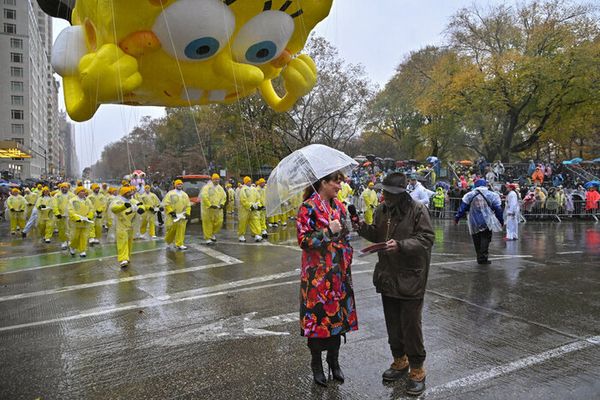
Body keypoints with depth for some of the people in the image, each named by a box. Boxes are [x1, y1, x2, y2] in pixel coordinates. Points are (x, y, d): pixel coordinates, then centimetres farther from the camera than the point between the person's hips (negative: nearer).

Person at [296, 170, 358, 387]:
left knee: (338, 315, 13)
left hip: (339, 272, 6)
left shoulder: (339, 206, 9)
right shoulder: (308, 208, -11)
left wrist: (347, 263, 14)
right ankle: (316, 365, 23)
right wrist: (328, 231, -21)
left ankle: (334, 361, 31)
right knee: (318, 316, 4)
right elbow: (304, 240, -16)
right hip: (317, 273, -6)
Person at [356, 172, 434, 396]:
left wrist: (400, 246, -28)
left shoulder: (417, 209, -13)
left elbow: (426, 238, -17)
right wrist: (362, 226, -5)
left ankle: (417, 370, 17)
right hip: (387, 275, 6)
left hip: (411, 277, -6)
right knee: (392, 323, 17)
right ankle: (399, 361, 36)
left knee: (411, 325, 0)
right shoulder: (382, 209, 5)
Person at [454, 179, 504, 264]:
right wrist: (501, 221, 12)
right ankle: (483, 257, -7)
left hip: (474, 222, 2)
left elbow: (462, 208, 1)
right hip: (487, 222, -1)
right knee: (485, 238, 1)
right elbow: (498, 209, 4)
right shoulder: (492, 195, 1)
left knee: (477, 240, 10)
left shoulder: (469, 195, 2)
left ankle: (480, 257, 12)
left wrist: (457, 218, 7)